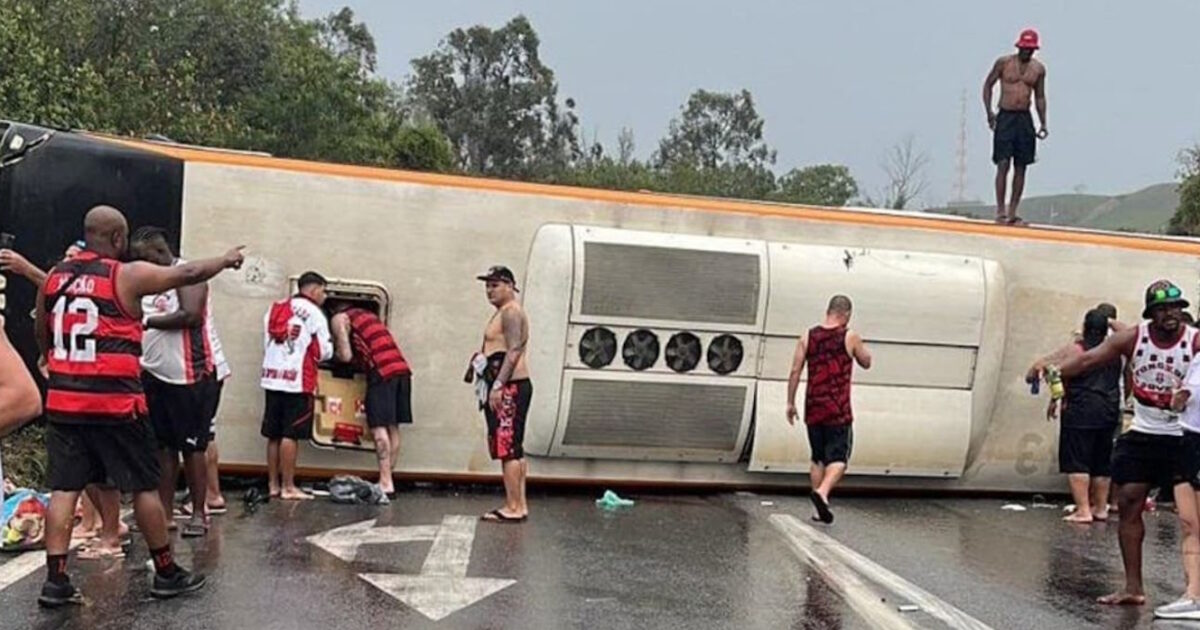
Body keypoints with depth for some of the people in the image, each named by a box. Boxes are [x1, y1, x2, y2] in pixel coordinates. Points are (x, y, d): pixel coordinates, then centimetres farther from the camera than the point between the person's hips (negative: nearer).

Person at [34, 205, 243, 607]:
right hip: (114, 402, -5)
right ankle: (166, 574, 15)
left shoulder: (55, 277, 8)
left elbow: (40, 336, 20)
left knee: (64, 487, 7)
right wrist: (227, 260, 18)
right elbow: (189, 274, 1)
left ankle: (55, 581, 3)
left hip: (63, 400, 5)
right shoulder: (128, 276, -8)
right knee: (144, 486, 6)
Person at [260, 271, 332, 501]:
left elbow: (266, 343, 15)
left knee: (274, 435, 11)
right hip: (297, 380, -7)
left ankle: (273, 484, 16)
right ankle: (288, 487, -2)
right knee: (291, 435, -4)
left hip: (272, 377, 7)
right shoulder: (313, 313, -5)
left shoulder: (275, 309, 15)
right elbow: (324, 352, -5)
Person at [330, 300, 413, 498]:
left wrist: (335, 351, 19)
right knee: (392, 428, 10)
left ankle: (386, 484, -12)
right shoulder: (369, 315, 30)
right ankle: (387, 480, 14)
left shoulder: (340, 319, 7)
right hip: (402, 368, 7)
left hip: (382, 372, -7)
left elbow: (346, 356, 0)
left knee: (379, 428, -7)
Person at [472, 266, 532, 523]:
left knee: (508, 448, -12)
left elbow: (514, 351, -20)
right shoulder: (503, 312, 22)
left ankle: (513, 508, -12)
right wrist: (481, 360, 11)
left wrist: (498, 386, -23)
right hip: (506, 387, 11)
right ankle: (519, 505, 13)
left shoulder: (511, 312, -10)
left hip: (510, 387, -11)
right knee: (514, 449, 10)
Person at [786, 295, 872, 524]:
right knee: (838, 458, 1)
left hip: (814, 408, 4)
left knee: (818, 458, 14)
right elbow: (866, 363, 10)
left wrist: (790, 403, 7)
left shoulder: (808, 336, 3)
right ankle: (822, 492, -24)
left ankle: (819, 509, 14)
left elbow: (795, 372, 1)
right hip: (838, 410, -4)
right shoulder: (850, 337, -5)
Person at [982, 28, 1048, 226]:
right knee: (1003, 165, -10)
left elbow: (1040, 97, 15)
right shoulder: (1004, 63, -1)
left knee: (1020, 168, 3)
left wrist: (1043, 124, 9)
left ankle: (1012, 213, 7)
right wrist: (989, 112, -5)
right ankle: (1000, 211, -9)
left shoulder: (1038, 69, 7)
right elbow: (988, 85, 6)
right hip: (1005, 118, -3)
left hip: (1025, 120, 3)